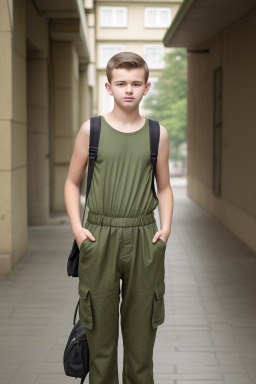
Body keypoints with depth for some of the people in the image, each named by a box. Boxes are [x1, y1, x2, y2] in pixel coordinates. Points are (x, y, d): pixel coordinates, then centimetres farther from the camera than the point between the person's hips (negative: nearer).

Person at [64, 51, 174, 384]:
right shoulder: (91, 130, 2)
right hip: (99, 240, -1)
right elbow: (72, 182, 8)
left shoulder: (157, 134, 5)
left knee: (142, 329, 8)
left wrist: (166, 226, -1)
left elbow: (164, 187, 14)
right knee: (100, 330, 5)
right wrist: (76, 226, -4)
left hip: (144, 240, 1)